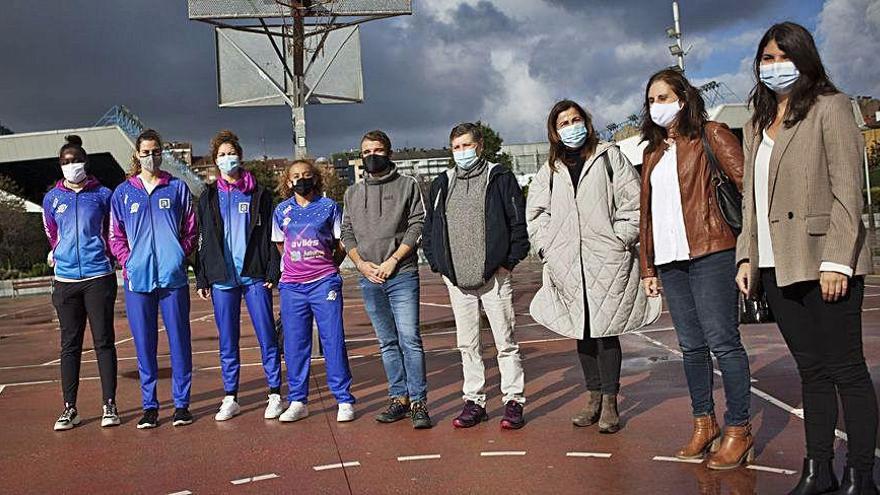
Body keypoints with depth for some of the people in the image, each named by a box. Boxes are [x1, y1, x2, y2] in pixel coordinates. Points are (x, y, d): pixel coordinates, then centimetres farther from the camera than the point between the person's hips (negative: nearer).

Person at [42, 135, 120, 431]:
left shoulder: (102, 195, 4)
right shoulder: (52, 198, 10)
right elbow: (53, 237, 19)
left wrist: (103, 258, 4)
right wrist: (60, 258, 12)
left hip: (99, 277, -2)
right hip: (66, 280, 2)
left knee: (104, 341, 1)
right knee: (70, 344, 6)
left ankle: (109, 405, 7)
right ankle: (69, 408, 12)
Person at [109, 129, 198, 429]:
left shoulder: (178, 188, 8)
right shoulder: (122, 193, 9)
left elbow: (191, 230, 10)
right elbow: (115, 236, 11)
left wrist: (180, 256, -3)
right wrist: (129, 262, -3)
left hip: (173, 277, -1)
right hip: (137, 278, 1)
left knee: (179, 339, 1)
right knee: (144, 343, 4)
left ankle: (181, 403, 10)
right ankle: (149, 405, 14)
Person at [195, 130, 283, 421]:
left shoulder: (259, 195, 8)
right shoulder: (208, 197, 13)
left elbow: (270, 235, 5)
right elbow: (202, 240, 12)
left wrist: (273, 271, -4)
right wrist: (202, 279, 6)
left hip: (254, 275, -2)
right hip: (221, 277, 2)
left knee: (266, 337, -2)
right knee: (227, 341, 6)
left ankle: (275, 395, 7)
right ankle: (230, 398, 14)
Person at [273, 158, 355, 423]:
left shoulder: (328, 207, 3)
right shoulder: (282, 211, 9)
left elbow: (341, 246, 8)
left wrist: (325, 267, 5)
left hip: (325, 283, -2)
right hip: (292, 286, 2)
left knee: (333, 341, -2)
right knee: (294, 345, 4)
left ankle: (344, 400, 5)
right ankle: (297, 401, 13)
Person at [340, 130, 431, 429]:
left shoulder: (407, 185, 4)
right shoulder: (353, 193, 16)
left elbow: (417, 225, -3)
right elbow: (346, 232, 15)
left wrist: (392, 261, -11)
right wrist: (361, 263, -2)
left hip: (402, 276, -4)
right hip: (369, 279, 4)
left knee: (410, 339, -9)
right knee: (387, 343, 9)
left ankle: (418, 403, -4)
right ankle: (399, 398, 16)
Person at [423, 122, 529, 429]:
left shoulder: (500, 178, 1)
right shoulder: (442, 184, 13)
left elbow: (519, 222, -2)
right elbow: (429, 228, 17)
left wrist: (509, 262, -7)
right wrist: (438, 264, 8)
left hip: (494, 277, -4)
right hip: (456, 279, 4)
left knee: (505, 341, 2)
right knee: (467, 344, 9)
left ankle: (513, 401, 11)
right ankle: (474, 402, 18)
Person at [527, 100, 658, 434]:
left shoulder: (609, 156, 7)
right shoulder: (550, 170, 16)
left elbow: (633, 200, 1)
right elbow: (535, 213, 19)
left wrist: (621, 240, -8)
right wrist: (546, 247, 6)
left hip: (607, 260, -3)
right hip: (566, 264, 4)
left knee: (605, 330, -5)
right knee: (582, 331, 8)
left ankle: (610, 403, 4)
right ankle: (593, 398, 18)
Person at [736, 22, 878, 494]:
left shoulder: (830, 107, -2)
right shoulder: (756, 124, 17)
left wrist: (836, 260, -16)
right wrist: (746, 256, 9)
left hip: (822, 262, -6)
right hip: (776, 266, 6)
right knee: (811, 369, 11)